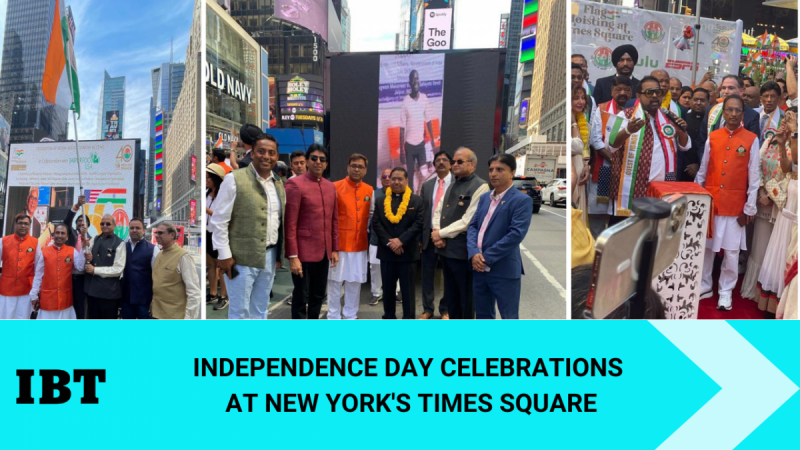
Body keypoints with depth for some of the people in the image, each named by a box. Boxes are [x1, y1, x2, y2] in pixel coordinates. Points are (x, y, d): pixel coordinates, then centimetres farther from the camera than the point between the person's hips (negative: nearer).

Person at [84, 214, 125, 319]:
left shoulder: (119, 244, -8)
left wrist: (95, 270, -15)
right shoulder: (94, 240, 10)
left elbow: (118, 269, -14)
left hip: (109, 291, -6)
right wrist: (87, 259, -7)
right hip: (92, 288, 6)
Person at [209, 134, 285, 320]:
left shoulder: (278, 184, 11)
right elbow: (218, 220, -8)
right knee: (240, 310, 3)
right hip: (241, 257, -6)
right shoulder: (234, 179, -8)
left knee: (260, 309, 16)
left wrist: (279, 254, 12)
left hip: (269, 256, 6)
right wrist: (224, 255, -11)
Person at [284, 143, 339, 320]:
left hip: (324, 252, 6)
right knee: (301, 297, 3)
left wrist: (335, 249, 11)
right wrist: (293, 256, -16)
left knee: (319, 296, 15)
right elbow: (290, 224, -13)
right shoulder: (295, 184, -10)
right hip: (304, 252, -6)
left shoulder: (331, 187, 10)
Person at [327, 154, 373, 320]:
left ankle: (350, 317, 23)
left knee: (355, 282, 10)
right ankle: (333, 317, 16)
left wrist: (364, 231, 6)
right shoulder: (335, 187, -7)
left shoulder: (369, 191, 7)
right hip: (339, 244, -4)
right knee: (335, 281, 4)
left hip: (360, 244, 4)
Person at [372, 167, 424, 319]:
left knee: (407, 288, 4)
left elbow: (418, 224, -7)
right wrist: (389, 242, -12)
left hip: (407, 252, -2)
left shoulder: (416, 200, 1)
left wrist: (401, 241, -16)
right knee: (388, 288, 11)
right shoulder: (381, 200, 7)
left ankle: (409, 318, 13)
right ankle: (389, 317, 24)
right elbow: (376, 223, 0)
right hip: (386, 251, 3)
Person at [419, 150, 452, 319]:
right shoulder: (427, 185, 10)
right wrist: (419, 237, 5)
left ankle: (445, 310, 24)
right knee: (427, 274, 10)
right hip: (429, 235, 4)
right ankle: (427, 309, 24)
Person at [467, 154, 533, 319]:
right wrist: (474, 253, -11)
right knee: (482, 315, 18)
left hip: (504, 270, -6)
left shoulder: (522, 200, -9)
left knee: (509, 317, 6)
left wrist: (487, 257, -18)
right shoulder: (484, 197, 13)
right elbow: (473, 226, 8)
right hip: (479, 268, 7)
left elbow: (516, 234, -19)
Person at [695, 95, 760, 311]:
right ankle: (705, 285, 24)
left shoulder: (751, 140, -2)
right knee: (705, 246, 9)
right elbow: (702, 171, 8)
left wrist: (749, 208, -4)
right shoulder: (712, 137, 5)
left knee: (731, 250, 2)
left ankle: (725, 291, 17)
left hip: (735, 204, -2)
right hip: (710, 202, 2)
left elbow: (753, 177, -2)